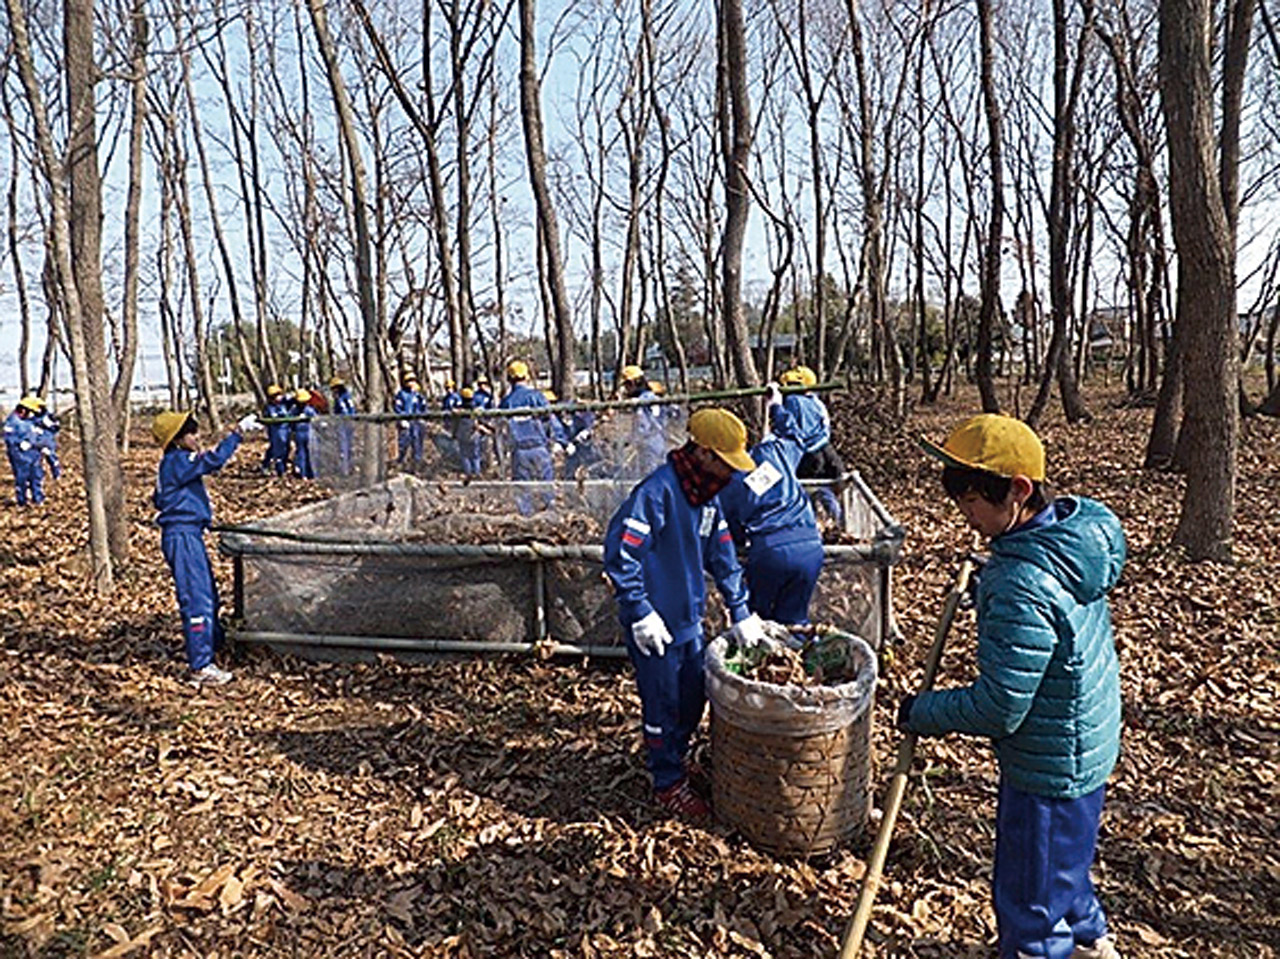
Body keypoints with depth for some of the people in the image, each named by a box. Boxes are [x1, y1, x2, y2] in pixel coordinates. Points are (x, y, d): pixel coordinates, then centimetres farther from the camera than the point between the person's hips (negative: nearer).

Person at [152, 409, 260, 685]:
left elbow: (158, 498, 26)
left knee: (207, 594, 19)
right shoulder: (177, 461, -15)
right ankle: (200, 667, -4)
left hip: (188, 535, 10)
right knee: (197, 600, -8)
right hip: (183, 537, -10)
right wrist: (238, 432, -25)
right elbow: (214, 460, -29)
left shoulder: (172, 463, 16)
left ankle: (212, 644, 33)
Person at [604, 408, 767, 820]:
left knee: (694, 697, 20)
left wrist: (740, 612, 9)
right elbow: (619, 554, -25)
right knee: (663, 705, 7)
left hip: (689, 618, 8)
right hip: (655, 624, -8)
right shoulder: (657, 491, -23)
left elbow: (722, 555, 11)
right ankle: (668, 784, 27)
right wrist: (641, 614, -21)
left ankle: (675, 760, 42)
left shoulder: (707, 495, 4)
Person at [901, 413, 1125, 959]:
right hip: (1084, 743, 10)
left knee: (1029, 905, 11)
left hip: (1050, 767, -10)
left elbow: (999, 709, -29)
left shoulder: (1022, 588, -35)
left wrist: (922, 713, -15)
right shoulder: (1078, 530, -6)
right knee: (1061, 863, 33)